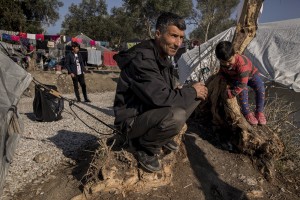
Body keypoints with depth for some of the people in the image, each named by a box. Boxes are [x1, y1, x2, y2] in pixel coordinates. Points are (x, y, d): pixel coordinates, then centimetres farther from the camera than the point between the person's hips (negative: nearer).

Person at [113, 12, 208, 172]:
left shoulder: (164, 57, 5)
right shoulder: (141, 59, -25)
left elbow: (168, 92, 11)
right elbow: (161, 97, -31)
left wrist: (192, 91, -6)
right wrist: (192, 91, -16)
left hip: (152, 111, 9)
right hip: (132, 120, -9)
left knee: (199, 92, 2)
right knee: (176, 116, -37)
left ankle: (163, 135, 10)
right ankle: (146, 148, -6)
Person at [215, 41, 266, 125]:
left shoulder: (242, 63, -42)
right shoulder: (223, 63, -23)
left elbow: (242, 83, -43)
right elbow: (223, 72, 3)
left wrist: (230, 94, -39)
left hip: (250, 74, -2)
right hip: (235, 78, 3)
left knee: (260, 88, -25)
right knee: (243, 91, -28)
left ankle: (259, 112, -6)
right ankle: (247, 113, -12)